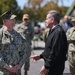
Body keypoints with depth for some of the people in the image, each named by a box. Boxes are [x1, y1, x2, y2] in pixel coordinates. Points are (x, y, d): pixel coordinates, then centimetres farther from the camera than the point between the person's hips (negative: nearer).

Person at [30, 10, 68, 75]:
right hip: (51, 67, 10)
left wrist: (46, 66, -20)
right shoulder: (53, 31, 12)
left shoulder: (58, 32, -21)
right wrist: (40, 56, 16)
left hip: (55, 68, -10)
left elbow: (56, 53, -25)